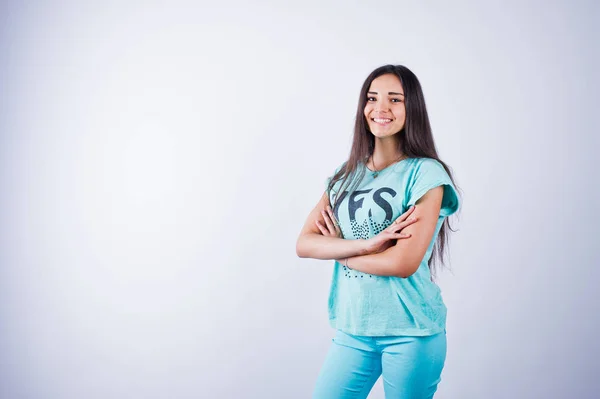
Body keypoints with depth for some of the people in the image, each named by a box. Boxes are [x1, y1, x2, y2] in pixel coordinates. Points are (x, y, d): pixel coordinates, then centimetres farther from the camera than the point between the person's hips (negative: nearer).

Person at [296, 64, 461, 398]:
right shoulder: (346, 174, 7)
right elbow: (304, 244, -2)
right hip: (352, 330, 5)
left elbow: (404, 263, -18)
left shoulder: (426, 173, -9)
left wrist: (336, 248, -5)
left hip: (410, 332, -4)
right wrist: (366, 245, -17)